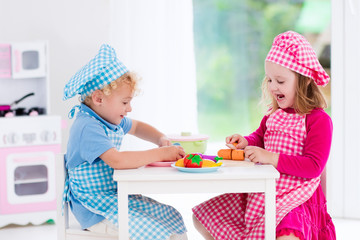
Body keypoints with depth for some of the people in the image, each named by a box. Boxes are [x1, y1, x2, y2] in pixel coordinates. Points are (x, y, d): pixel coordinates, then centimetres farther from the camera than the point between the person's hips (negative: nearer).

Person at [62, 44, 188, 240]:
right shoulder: (87, 128, -23)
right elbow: (117, 160, -36)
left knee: (172, 217, 3)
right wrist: (159, 154, -28)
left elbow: (136, 127, 30)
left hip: (114, 198, 10)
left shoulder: (111, 120, 9)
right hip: (95, 214, -10)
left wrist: (161, 139, 9)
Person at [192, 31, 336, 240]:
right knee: (201, 217, 8)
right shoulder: (273, 114, 10)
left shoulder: (319, 120, -12)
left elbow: (313, 166, -19)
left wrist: (271, 157, -25)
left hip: (294, 199, -7)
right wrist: (246, 142, 3)